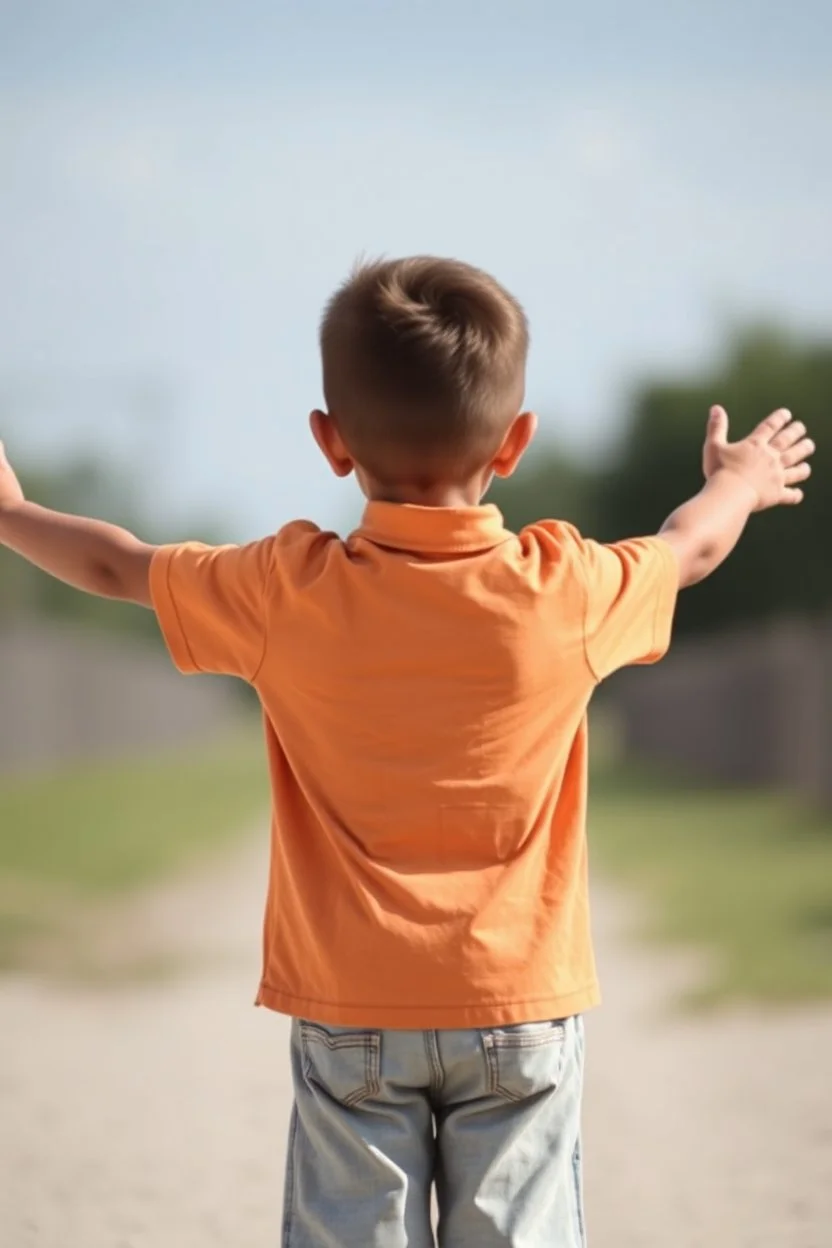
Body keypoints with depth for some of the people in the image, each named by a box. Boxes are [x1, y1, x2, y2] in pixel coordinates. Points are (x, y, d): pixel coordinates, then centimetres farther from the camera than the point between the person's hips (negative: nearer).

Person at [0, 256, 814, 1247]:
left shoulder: (290, 598, -11)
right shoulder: (569, 594, -9)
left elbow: (118, 567, 6)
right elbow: (690, 549, 13)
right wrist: (736, 485, 37)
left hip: (348, 1016, 0)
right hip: (522, 1013, 0)